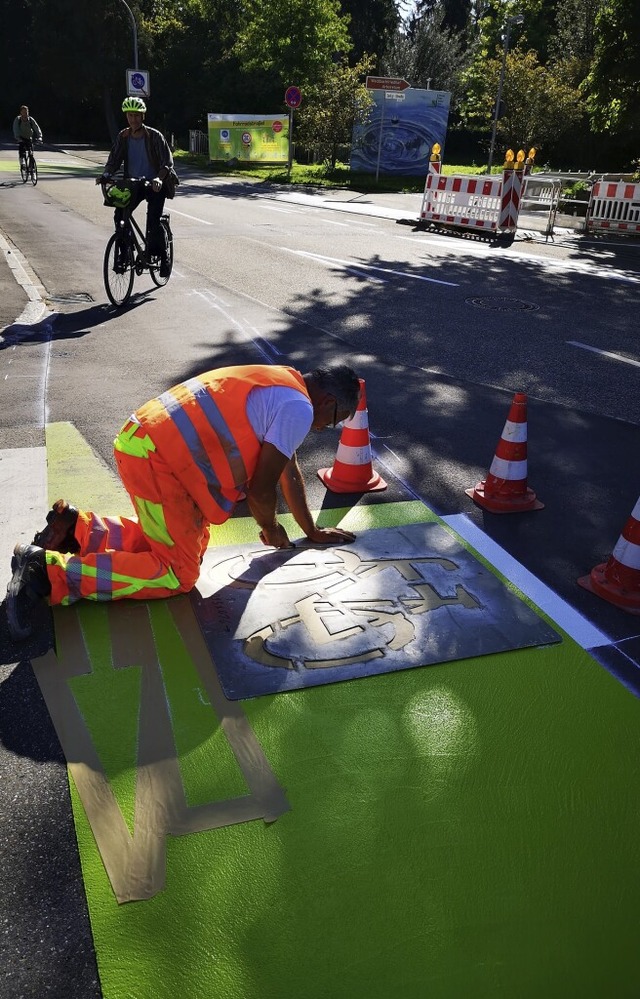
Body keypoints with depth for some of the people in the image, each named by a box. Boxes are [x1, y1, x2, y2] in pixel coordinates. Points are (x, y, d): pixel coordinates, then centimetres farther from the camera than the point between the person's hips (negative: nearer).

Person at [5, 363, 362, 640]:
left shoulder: (281, 384, 20)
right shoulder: (300, 409, -11)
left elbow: (289, 470, 28)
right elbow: (261, 487, -10)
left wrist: (313, 531, 32)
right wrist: (271, 527, 11)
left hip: (145, 443, 10)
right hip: (158, 459, -10)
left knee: (190, 542, 21)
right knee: (179, 574, -6)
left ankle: (76, 526, 19)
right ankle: (48, 571, -11)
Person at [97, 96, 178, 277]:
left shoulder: (154, 136, -10)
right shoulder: (123, 137, 2)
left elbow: (167, 162, -16)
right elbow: (114, 160, 1)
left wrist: (159, 178, -36)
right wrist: (106, 175, -21)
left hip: (155, 185, -4)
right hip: (134, 184, 4)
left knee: (153, 221, -21)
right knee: (119, 215, -12)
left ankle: (163, 257, -3)